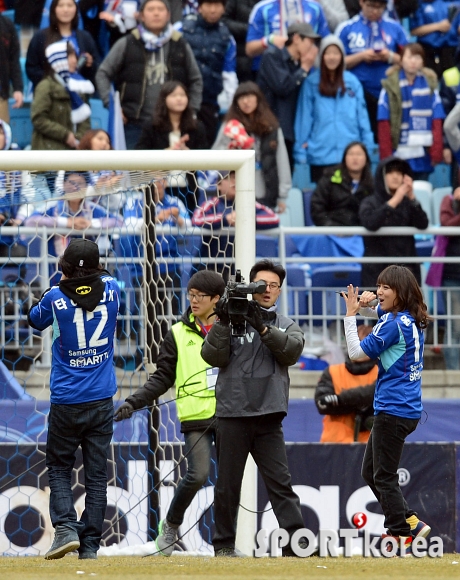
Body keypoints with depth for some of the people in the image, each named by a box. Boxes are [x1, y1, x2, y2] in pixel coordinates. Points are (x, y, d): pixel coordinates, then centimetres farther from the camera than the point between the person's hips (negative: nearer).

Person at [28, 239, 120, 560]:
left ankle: (66, 528, -9)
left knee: (59, 467, 11)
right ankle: (90, 544, 4)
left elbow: (35, 320, 11)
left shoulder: (56, 297, -10)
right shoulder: (111, 290, -4)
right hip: (102, 401, 2)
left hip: (66, 401, -2)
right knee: (97, 473, 6)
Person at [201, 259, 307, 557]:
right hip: (233, 413, -1)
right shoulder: (233, 318, 8)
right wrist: (222, 323, -16)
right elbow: (213, 356, -3)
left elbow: (292, 350, -7)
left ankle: (296, 542, -11)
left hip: (269, 417, 1)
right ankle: (224, 543, 13)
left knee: (280, 481, -6)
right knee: (228, 484, 4)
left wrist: (263, 328, -18)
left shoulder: (286, 325, 14)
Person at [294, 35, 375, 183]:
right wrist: (300, 151, -2)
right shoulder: (311, 83, 0)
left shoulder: (353, 82, 6)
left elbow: (362, 116, 9)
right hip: (320, 156, -1)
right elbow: (304, 119, 1)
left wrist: (367, 147, 5)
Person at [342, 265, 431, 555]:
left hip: (394, 409, -10)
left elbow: (357, 352, -12)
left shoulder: (394, 324, -18)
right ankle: (411, 523, 16)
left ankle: (401, 538, -2)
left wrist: (351, 314, -6)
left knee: (384, 477, -3)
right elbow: (377, 311, 27)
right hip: (408, 409, 10)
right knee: (370, 473, 17)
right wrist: (362, 304, 4)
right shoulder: (413, 320, 9)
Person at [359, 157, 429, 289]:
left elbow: (423, 224, -4)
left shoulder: (407, 203, 10)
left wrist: (412, 198, -14)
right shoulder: (369, 203, 3)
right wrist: (394, 201, -17)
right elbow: (370, 223, -18)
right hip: (376, 270, -3)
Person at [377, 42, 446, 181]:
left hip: (423, 158, 2)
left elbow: (437, 122, 3)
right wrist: (386, 155, -8)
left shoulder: (430, 85, 6)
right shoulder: (390, 86, 0)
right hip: (399, 155, -2)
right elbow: (384, 124, -2)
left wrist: (437, 151, -5)